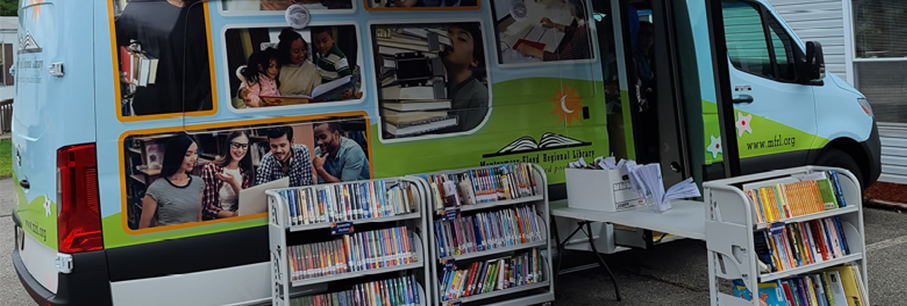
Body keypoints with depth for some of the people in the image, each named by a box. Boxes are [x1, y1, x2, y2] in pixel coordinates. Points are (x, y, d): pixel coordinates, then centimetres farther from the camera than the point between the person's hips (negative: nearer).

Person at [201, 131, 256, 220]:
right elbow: (208, 206, -8)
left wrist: (233, 182, -15)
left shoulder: (246, 171, 7)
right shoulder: (210, 169, -8)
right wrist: (231, 215, -23)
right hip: (214, 220, -4)